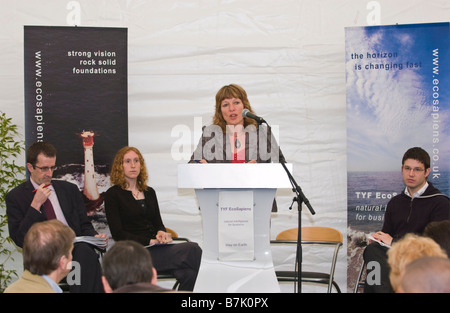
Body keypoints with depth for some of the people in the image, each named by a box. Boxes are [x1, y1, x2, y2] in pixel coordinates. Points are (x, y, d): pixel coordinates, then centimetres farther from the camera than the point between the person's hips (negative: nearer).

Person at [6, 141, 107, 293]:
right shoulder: (15, 197, 8)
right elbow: (19, 239, -2)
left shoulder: (70, 189, 19)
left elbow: (84, 225, 20)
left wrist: (95, 237, -3)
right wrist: (35, 205, -8)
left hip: (75, 247, 4)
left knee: (85, 251, -34)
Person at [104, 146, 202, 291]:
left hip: (156, 249, 6)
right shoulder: (113, 195, 2)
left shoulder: (149, 192, 22)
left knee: (188, 272, -27)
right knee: (192, 250, -27)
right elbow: (118, 234, -5)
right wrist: (149, 241, -16)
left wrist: (161, 233, -5)